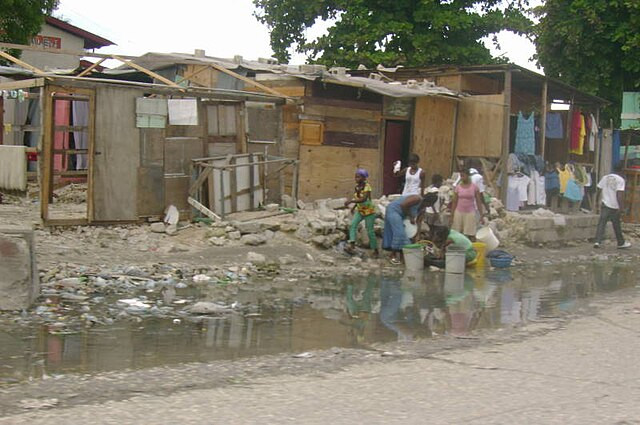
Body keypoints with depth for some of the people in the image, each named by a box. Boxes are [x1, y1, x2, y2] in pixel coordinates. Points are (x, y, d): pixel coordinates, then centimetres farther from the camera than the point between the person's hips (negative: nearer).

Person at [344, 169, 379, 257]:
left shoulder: (367, 186, -22)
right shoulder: (357, 187, -2)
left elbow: (364, 199, -36)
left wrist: (351, 201, -44)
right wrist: (354, 207, 12)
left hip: (369, 211, -6)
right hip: (360, 210, 6)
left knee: (370, 231, 0)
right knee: (353, 224, -18)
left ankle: (375, 250, 15)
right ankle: (351, 244, -25)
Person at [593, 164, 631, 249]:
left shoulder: (605, 178, 6)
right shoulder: (620, 180, -9)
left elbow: (599, 190, 8)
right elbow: (619, 194, -17)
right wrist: (621, 207, -16)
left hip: (605, 204, 3)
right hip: (615, 206, -3)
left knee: (601, 223, 0)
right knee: (617, 225, 10)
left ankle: (597, 241, -13)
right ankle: (621, 243, 23)